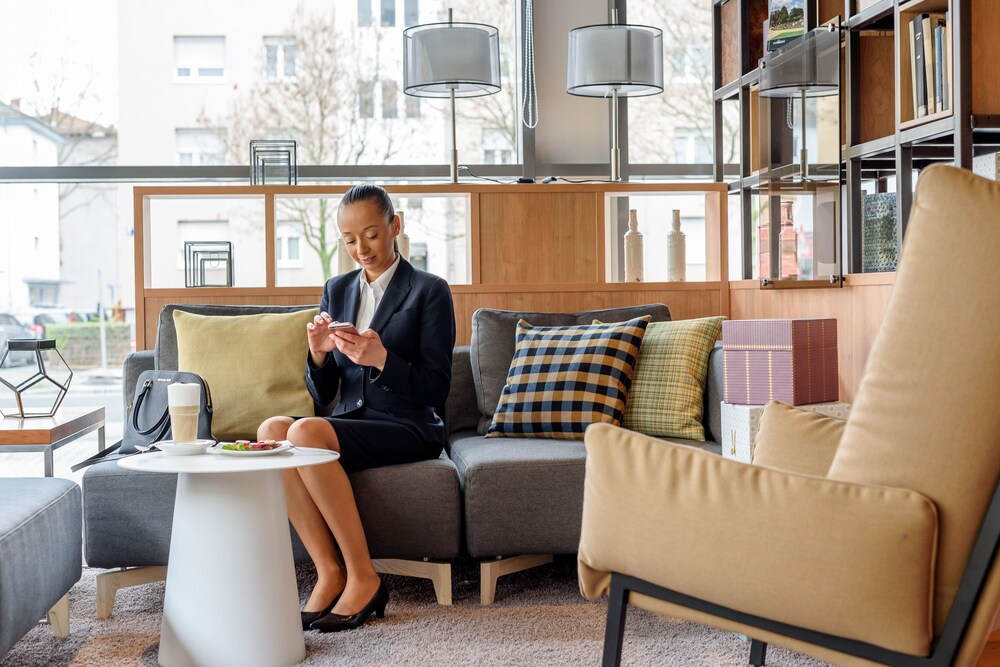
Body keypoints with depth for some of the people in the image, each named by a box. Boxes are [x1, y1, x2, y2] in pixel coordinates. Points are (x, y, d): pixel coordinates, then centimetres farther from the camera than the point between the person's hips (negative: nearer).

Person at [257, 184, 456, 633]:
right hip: (349, 422, 5)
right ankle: (329, 573, -21)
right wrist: (318, 353, -9)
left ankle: (363, 578, -21)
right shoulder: (337, 291, 15)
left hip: (408, 427, -5)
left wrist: (381, 359, -22)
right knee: (271, 430, -25)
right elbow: (321, 395, 12)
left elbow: (436, 389, -6)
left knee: (306, 432, -31)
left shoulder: (429, 291, -1)